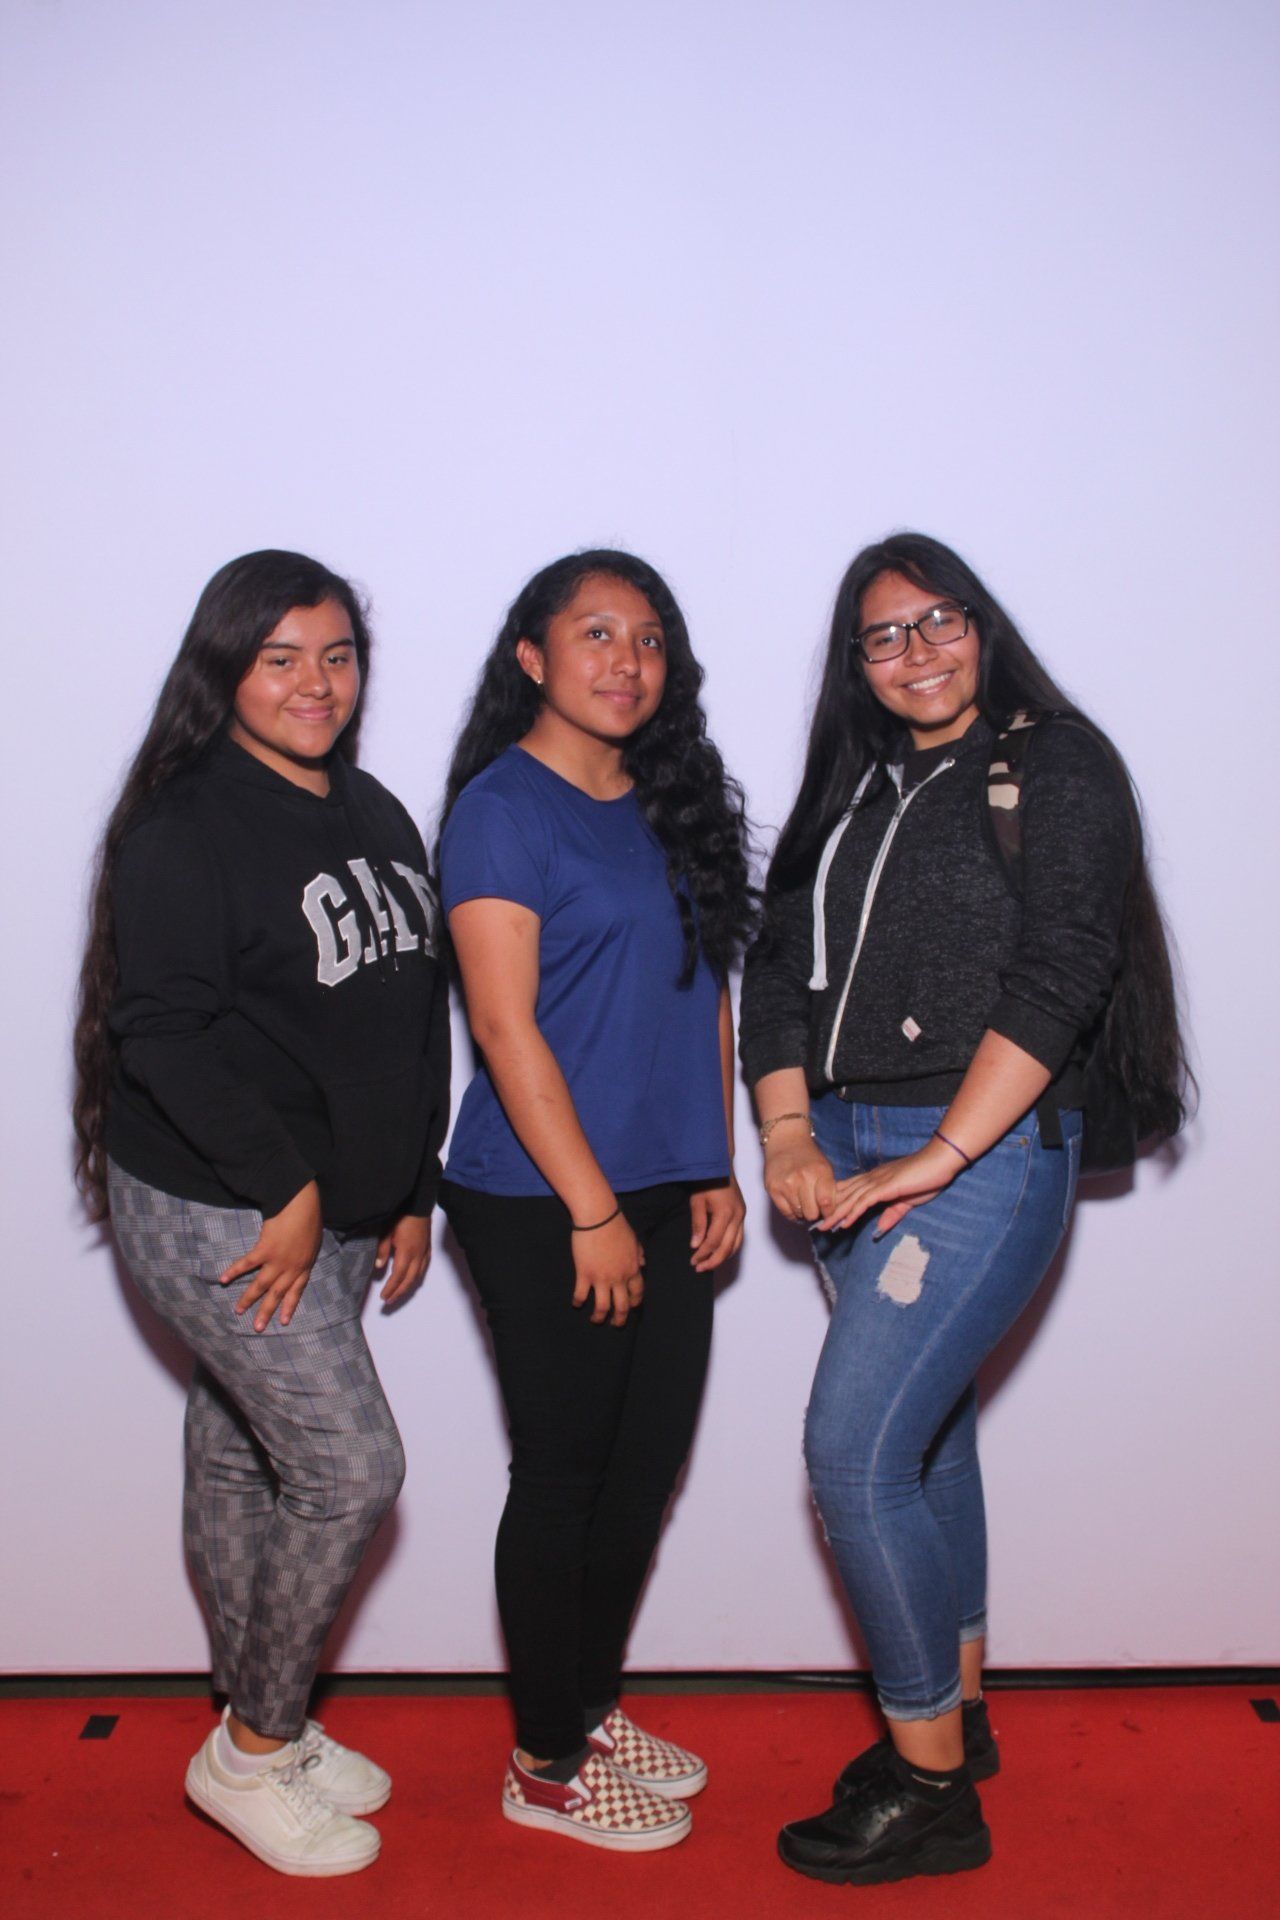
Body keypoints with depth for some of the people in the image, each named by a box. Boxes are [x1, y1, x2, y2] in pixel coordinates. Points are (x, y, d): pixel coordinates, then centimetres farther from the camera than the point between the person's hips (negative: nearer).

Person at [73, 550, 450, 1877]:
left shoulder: (376, 820, 11)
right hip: (212, 1212, -7)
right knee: (352, 1469, -6)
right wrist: (283, 1187, -17)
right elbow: (163, 1032, -18)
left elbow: (413, 1019, 15)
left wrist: (410, 1190, 14)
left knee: (242, 1454, 18)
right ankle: (251, 1751, 14)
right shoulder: (182, 830, -13)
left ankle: (262, 1728, 32)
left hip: (328, 1212, 7)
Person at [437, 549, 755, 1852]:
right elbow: (506, 1027, -15)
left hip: (663, 1196, 7)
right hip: (542, 1207, -7)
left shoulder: (673, 804, 12)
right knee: (564, 1473, 4)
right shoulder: (504, 807, -10)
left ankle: (592, 1707, 34)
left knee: (647, 1464, 14)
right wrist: (594, 1210, -15)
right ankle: (546, 1765, 22)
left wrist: (716, 1170, 10)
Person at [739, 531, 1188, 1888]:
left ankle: (932, 1789, 8)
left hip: (985, 1155, -7)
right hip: (852, 1153, 7)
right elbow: (780, 965, 9)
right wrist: (788, 1135, -4)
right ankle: (957, 1714, 34)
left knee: (854, 1450, -9)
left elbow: (1055, 977, -16)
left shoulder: (1058, 764, -5)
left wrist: (935, 1160, -19)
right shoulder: (851, 786, 14)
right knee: (925, 1430, 16)